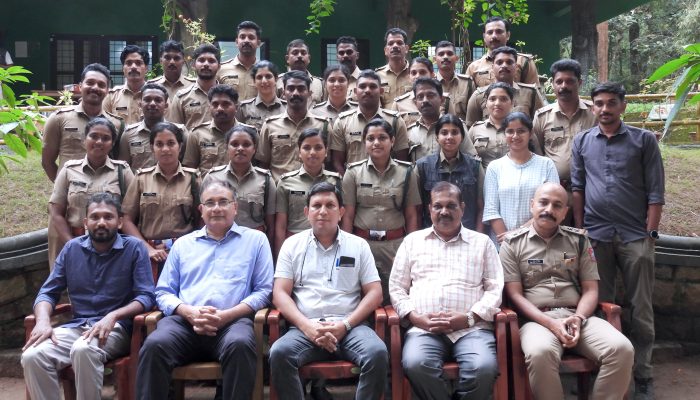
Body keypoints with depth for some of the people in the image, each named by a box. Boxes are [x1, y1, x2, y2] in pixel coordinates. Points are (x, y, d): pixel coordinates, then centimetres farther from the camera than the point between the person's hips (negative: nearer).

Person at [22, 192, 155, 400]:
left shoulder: (134, 248, -1)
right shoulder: (72, 248, 11)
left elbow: (146, 297, -7)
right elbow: (48, 292, 12)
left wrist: (113, 316, -23)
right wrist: (43, 321, -10)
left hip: (117, 327, -4)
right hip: (76, 326, 4)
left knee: (83, 350, -37)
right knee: (32, 356, -25)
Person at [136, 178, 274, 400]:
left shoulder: (256, 239, 15)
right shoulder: (183, 243, 23)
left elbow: (264, 290, 6)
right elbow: (164, 292, 17)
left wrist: (227, 315, -10)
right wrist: (189, 312, -6)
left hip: (233, 321, -2)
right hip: (185, 320, 2)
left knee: (239, 344, -37)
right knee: (155, 345, -30)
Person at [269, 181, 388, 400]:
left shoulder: (358, 245, 13)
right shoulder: (292, 244, 13)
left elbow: (374, 293, 7)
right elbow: (280, 293, 5)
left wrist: (345, 325, -8)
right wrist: (306, 326, -11)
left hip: (350, 327, 0)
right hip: (306, 328, 0)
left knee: (378, 353, -29)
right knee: (279, 353, -31)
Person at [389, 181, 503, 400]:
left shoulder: (482, 242, 17)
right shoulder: (412, 241, 19)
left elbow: (495, 289, 8)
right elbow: (396, 288, 14)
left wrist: (469, 317, -8)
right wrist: (417, 318, -3)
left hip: (472, 327, 0)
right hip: (424, 327, 0)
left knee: (483, 367, -31)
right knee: (415, 364, -32)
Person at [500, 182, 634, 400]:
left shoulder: (579, 240, 16)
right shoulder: (513, 244, 7)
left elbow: (590, 290, 12)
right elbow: (514, 295, 0)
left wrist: (578, 319, -10)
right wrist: (551, 323, -14)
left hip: (578, 317, 4)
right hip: (537, 319, -3)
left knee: (622, 349, -25)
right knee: (540, 353, -38)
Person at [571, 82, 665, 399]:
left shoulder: (644, 140, 3)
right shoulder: (581, 141, 9)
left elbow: (655, 191, 0)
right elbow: (577, 188, 8)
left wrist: (650, 233, -6)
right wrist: (579, 231, 3)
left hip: (636, 237, -2)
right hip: (596, 236, 2)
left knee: (641, 310, 3)